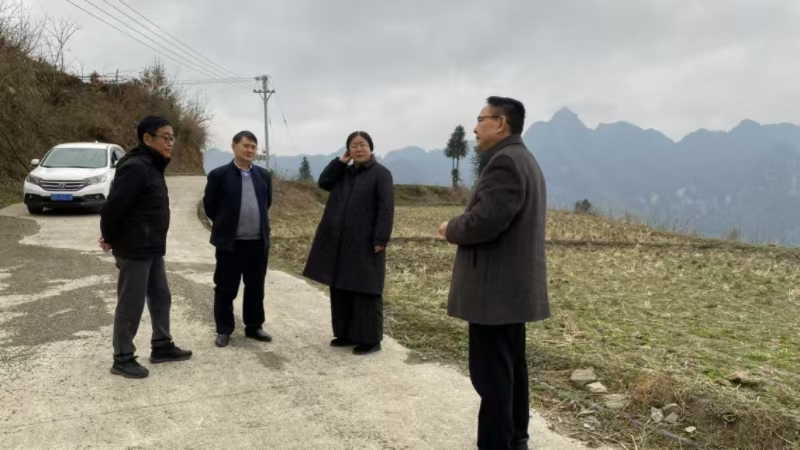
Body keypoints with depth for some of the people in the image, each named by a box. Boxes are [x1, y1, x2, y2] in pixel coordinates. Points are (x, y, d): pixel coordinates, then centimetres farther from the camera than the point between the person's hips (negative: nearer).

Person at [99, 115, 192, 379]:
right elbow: (113, 206, -25)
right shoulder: (135, 168, -20)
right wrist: (109, 239, -11)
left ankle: (162, 347, 31)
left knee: (160, 298, 17)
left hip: (152, 249, 10)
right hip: (134, 250, -10)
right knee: (130, 305, 1)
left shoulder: (153, 167, 12)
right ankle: (122, 359, 14)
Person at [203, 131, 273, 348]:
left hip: (259, 242, 4)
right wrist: (225, 225, 9)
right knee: (225, 288, 5)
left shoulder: (263, 175, 7)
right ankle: (224, 330, 16)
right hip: (230, 242, -4)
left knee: (256, 288, 12)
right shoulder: (219, 175, -6)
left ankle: (254, 326, 25)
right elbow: (209, 205, 1)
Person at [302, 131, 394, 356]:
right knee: (341, 289, 11)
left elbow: (386, 208, -14)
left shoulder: (381, 174, -7)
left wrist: (380, 239, -21)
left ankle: (371, 340, 5)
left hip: (365, 244, -7)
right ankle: (347, 334, 22)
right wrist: (341, 161, -1)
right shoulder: (344, 172, 15)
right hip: (340, 242, 7)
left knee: (366, 291, -3)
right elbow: (323, 182, 2)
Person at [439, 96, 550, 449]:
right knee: (511, 366, 17)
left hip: (496, 288, -11)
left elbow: (484, 220, -27)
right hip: (512, 285, 11)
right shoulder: (521, 159, 18)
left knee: (491, 373, -4)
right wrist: (459, 227, 8)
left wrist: (451, 229, -8)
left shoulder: (505, 161, -17)